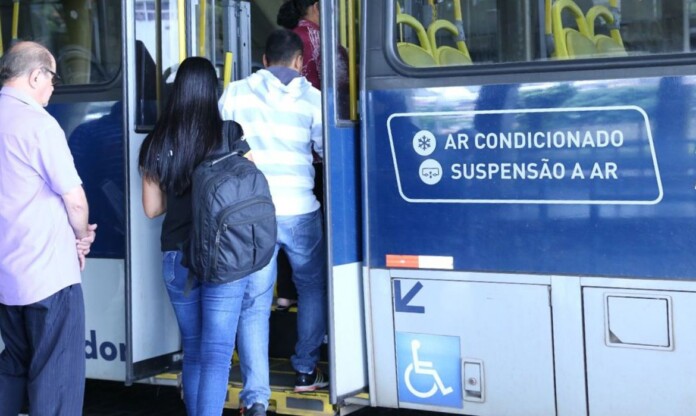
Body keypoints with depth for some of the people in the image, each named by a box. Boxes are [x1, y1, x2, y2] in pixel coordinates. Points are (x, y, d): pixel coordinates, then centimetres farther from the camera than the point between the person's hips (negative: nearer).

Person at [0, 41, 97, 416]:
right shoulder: (38, 123, -15)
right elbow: (74, 199, -13)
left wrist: (72, 234, 13)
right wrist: (82, 235, 8)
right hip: (47, 272, -7)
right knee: (56, 374, 1)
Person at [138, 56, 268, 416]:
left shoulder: (157, 143, 0)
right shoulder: (229, 137, -8)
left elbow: (152, 208, 7)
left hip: (176, 258, 3)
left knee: (192, 351, 16)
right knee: (217, 353, -2)